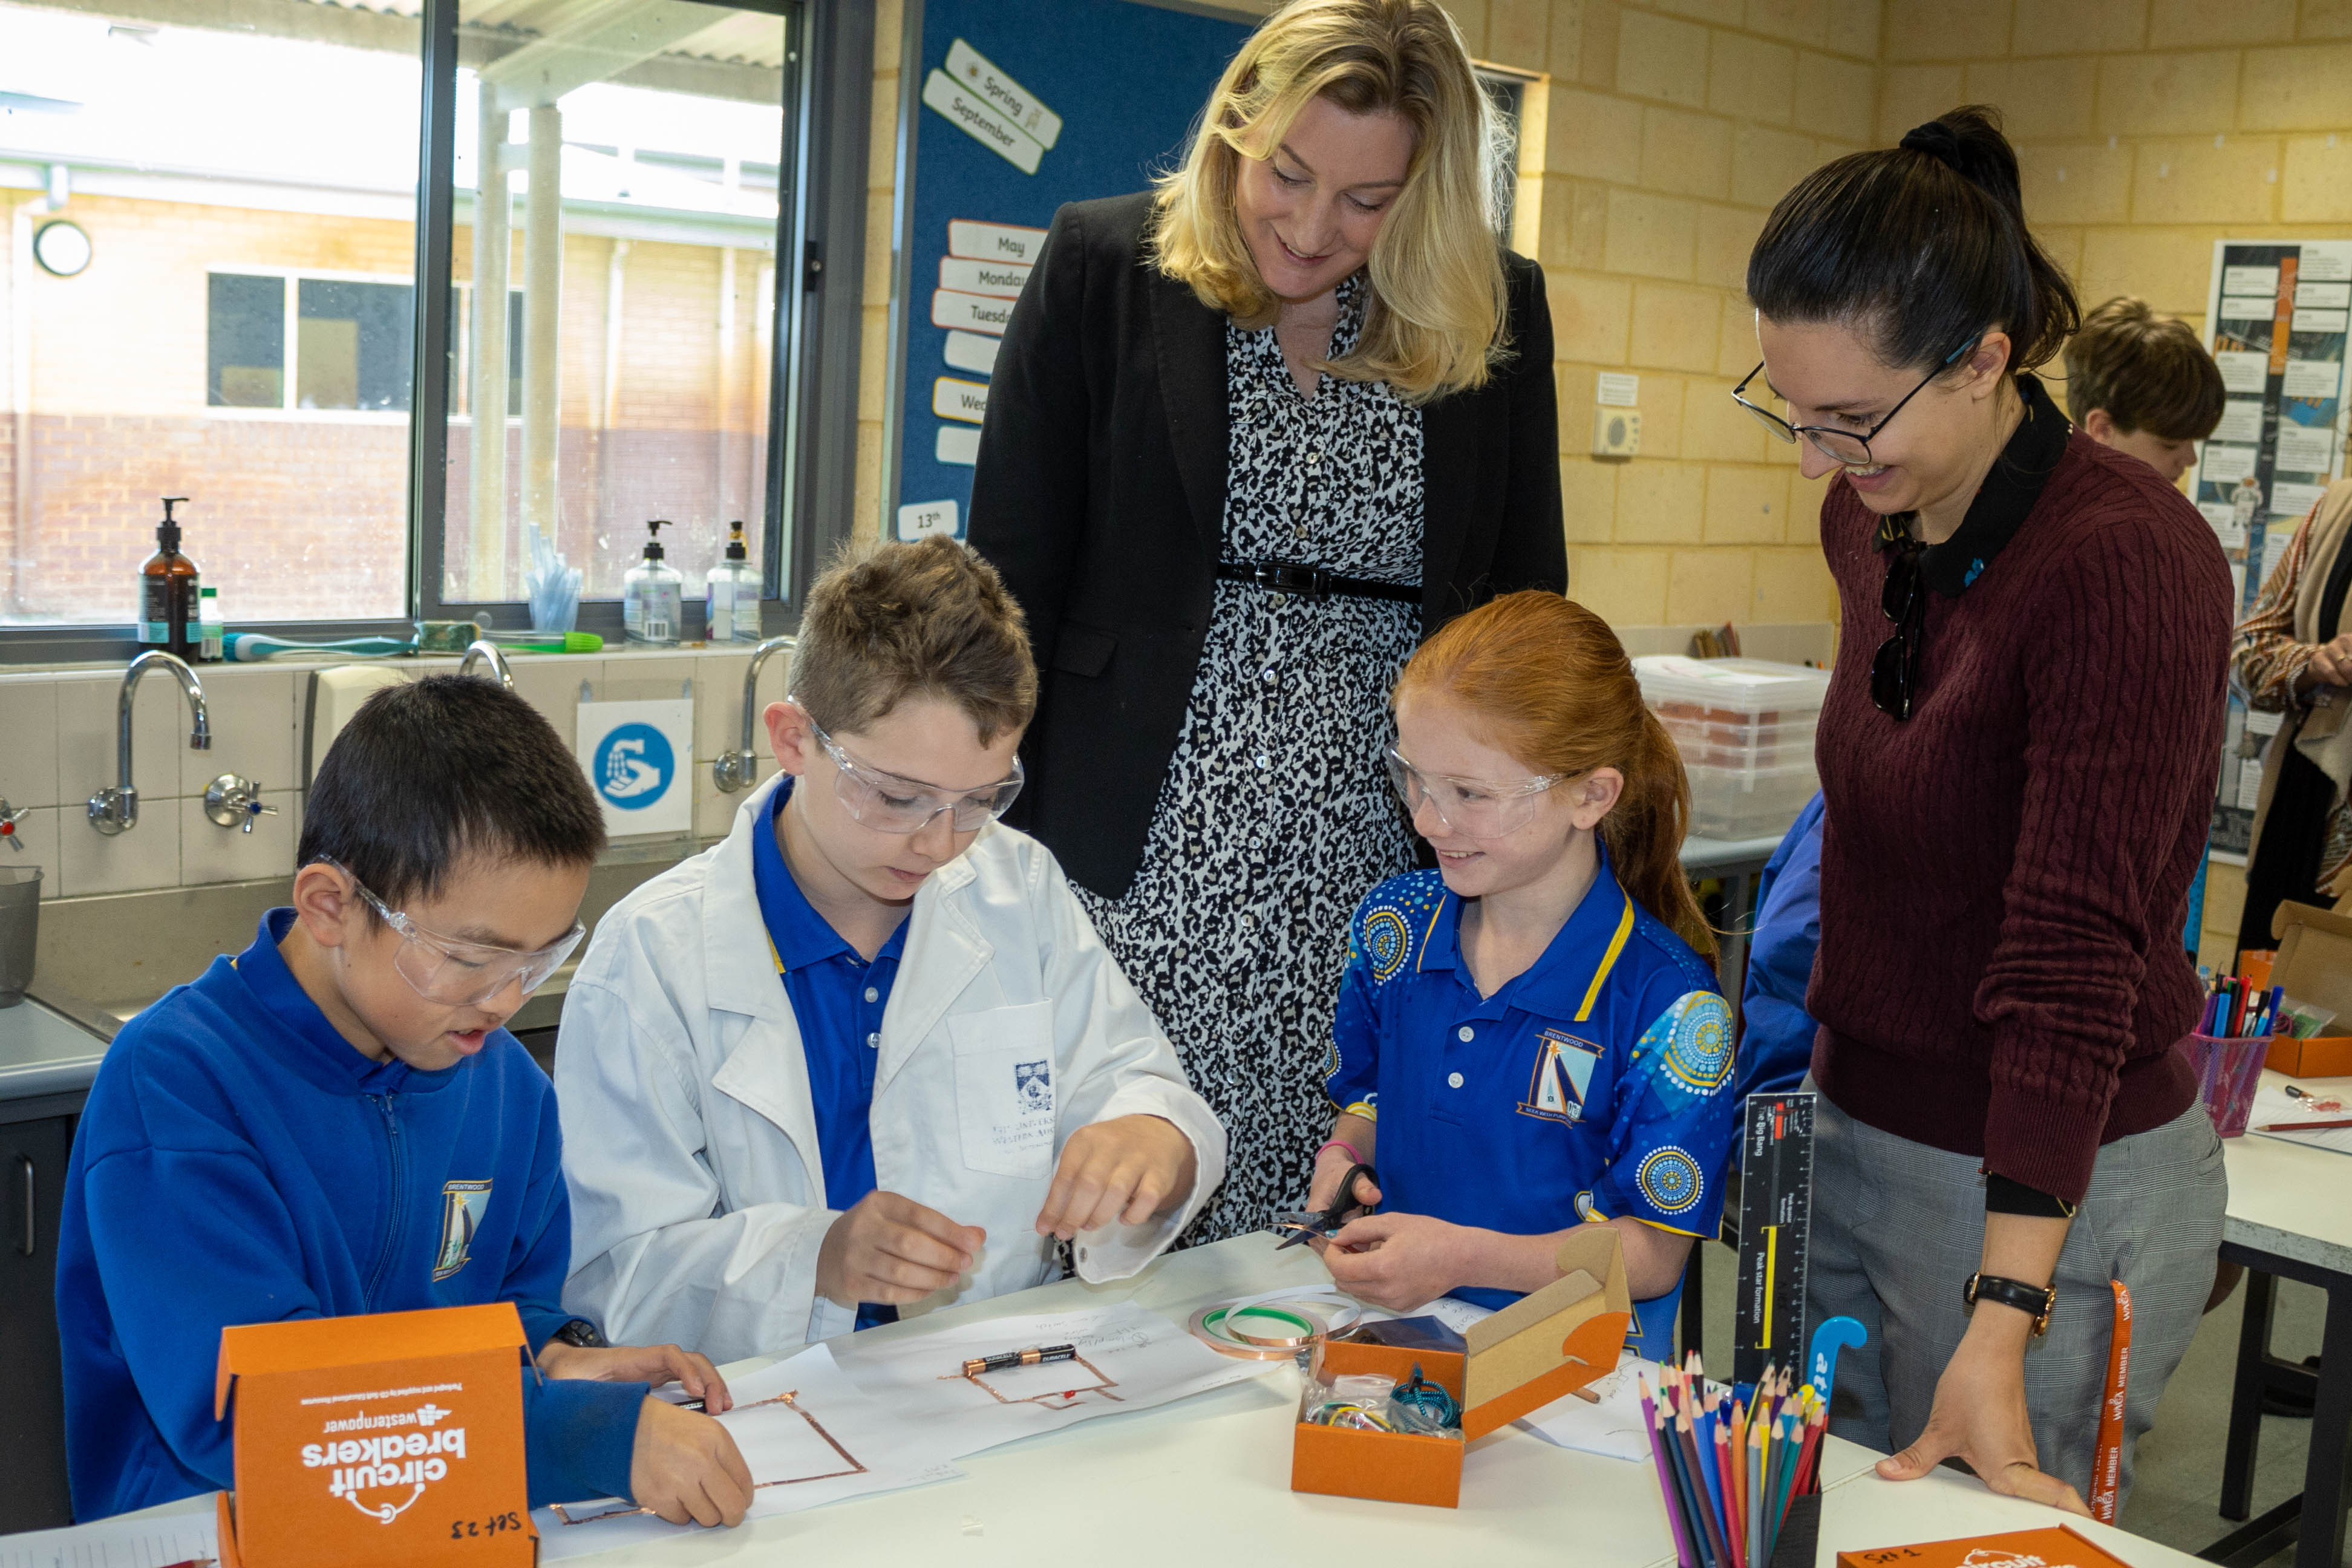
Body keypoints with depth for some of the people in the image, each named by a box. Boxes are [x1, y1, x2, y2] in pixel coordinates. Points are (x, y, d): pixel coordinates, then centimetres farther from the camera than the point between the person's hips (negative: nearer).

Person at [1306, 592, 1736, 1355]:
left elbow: (1653, 1254, -9)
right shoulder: (1394, 925, 5)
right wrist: (1343, 1156, -1)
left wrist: (1464, 1255, -19)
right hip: (1397, 1327, 5)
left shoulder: (1667, 1003, -12)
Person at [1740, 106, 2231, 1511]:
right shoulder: (1871, 521, 2)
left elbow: (2073, 959, -25)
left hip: (2047, 1184, -7)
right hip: (1853, 1129, 8)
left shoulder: (2125, 563, -23)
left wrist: (1998, 1328, -26)